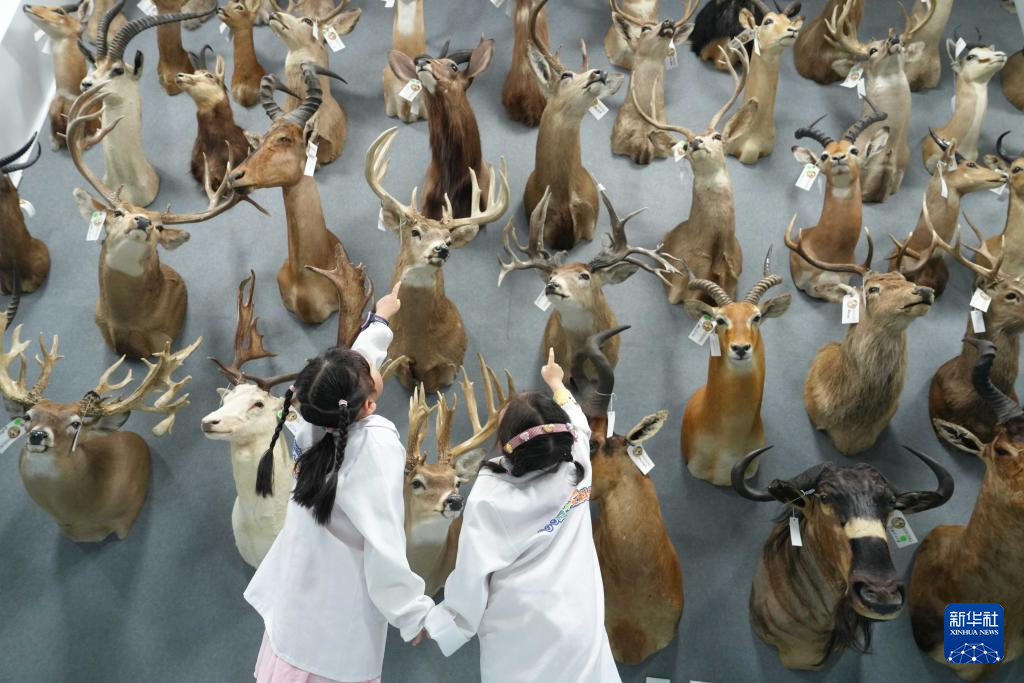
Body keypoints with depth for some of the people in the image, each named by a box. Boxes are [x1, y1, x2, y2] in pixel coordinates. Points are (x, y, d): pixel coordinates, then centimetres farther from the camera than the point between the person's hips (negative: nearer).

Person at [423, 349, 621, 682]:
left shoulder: (488, 495, -12)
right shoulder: (576, 471, -3)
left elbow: (472, 572, -11)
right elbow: (576, 426, 19)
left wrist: (439, 623, 3)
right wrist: (556, 382, 36)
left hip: (516, 637, -3)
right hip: (577, 629, 3)